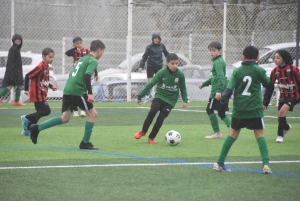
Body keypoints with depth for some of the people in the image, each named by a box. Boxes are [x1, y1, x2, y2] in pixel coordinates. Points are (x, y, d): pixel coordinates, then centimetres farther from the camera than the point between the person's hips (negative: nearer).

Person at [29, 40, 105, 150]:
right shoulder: (93, 61, -4)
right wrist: (90, 93, -23)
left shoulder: (82, 59, 23)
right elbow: (87, 76, -19)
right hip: (78, 91, -8)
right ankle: (85, 143, 5)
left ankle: (37, 128, 2)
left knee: (65, 118, 10)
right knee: (92, 113, 3)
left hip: (68, 90, 8)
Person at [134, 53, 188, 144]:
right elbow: (150, 84, -6)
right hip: (159, 96, -1)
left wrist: (185, 100, 2)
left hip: (170, 100, 1)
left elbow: (183, 89, 9)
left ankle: (151, 138, 5)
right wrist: (140, 96, -5)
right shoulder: (162, 72, -10)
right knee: (153, 111, -25)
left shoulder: (180, 75, -7)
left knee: (161, 118, -12)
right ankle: (143, 131, -3)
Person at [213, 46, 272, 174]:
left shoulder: (237, 71, 0)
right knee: (259, 134, 4)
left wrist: (224, 102, -1)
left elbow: (229, 88, -6)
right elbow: (267, 84, 13)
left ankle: (219, 163, 11)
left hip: (239, 108, 2)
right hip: (255, 110, -2)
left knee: (233, 134, 12)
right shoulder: (259, 71, -4)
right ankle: (266, 164, -10)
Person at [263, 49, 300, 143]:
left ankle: (280, 135, -10)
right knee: (279, 117, 4)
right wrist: (265, 103, 2)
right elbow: (269, 88, 2)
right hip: (283, 96, 5)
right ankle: (286, 127, 41)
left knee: (282, 111, -24)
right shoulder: (274, 71, -4)